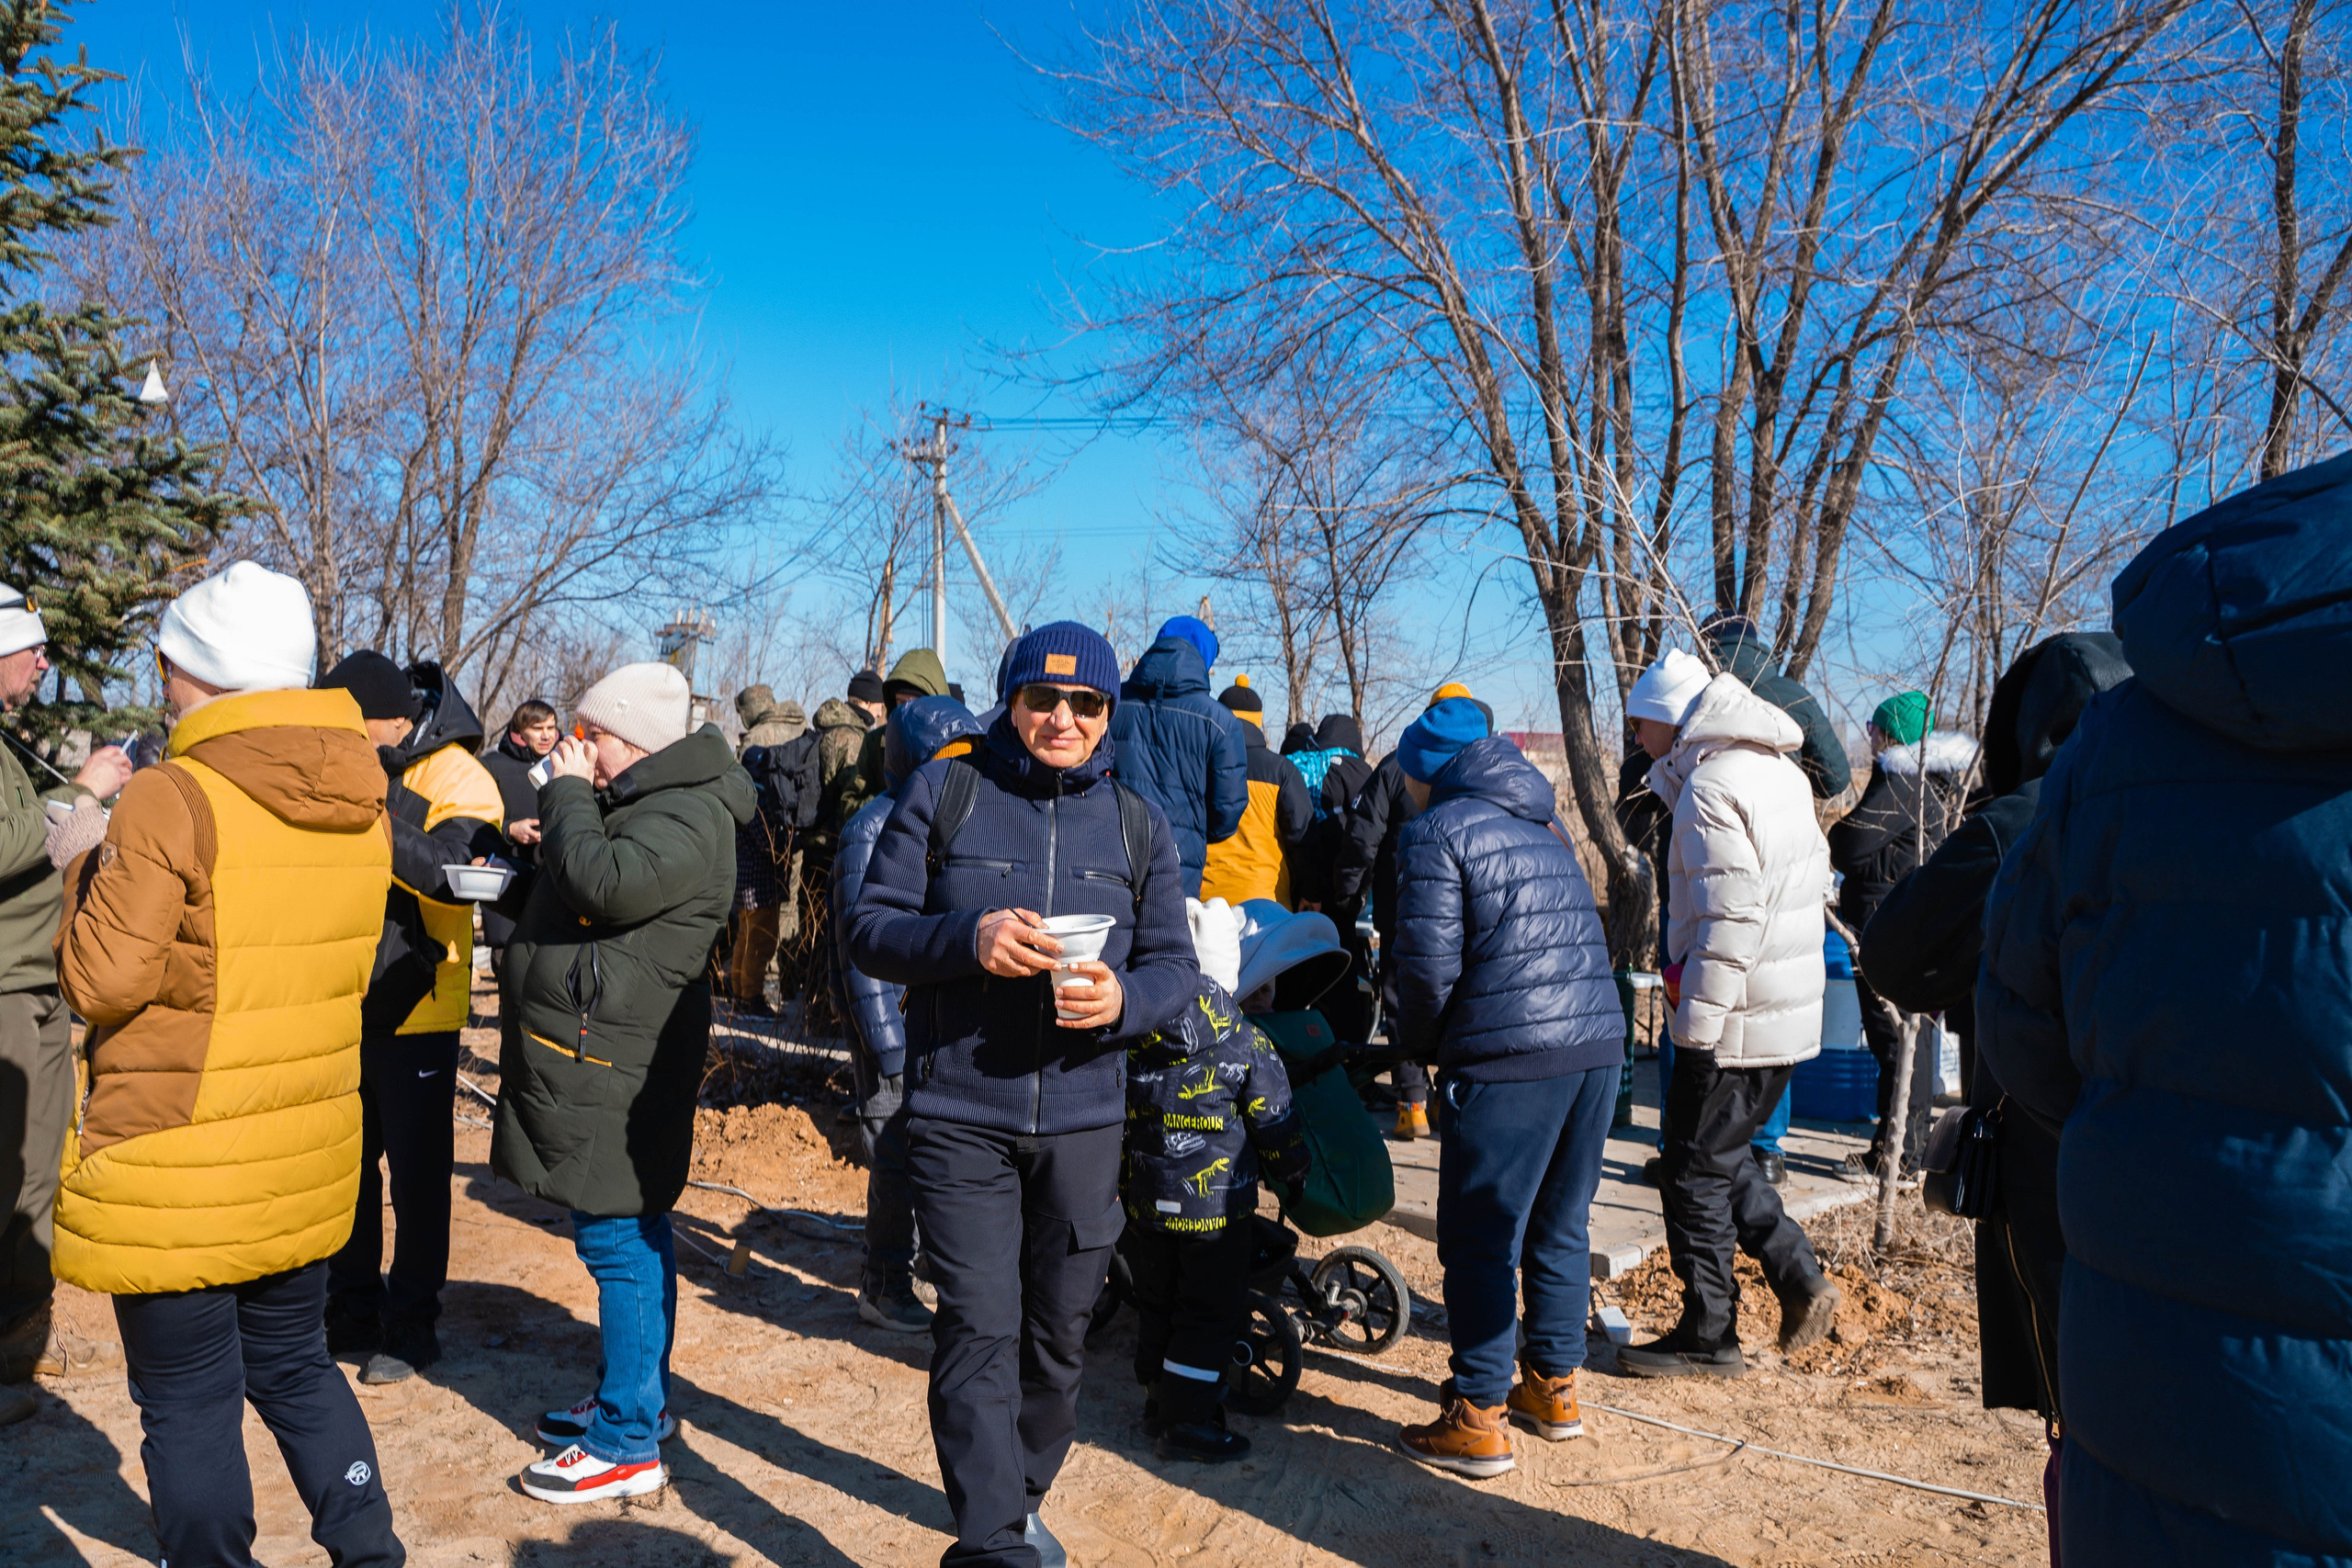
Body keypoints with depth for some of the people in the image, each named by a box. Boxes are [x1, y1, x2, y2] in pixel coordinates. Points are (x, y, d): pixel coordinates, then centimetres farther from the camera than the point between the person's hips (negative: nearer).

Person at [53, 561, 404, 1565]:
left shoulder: (169, 804, -18)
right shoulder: (361, 808, 1)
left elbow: (102, 981, -16)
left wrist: (91, 867, 1)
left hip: (173, 1174, -6)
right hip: (306, 1160, 6)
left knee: (187, 1403, 9)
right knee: (295, 1368, 22)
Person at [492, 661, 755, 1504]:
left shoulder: (685, 818, -16)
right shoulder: (642, 803, 17)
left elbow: (605, 883, -28)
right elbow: (582, 877, 24)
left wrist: (569, 793, -14)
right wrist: (557, 825, 6)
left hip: (612, 1072, -11)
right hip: (596, 1060, 11)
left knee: (621, 1243, -5)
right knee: (633, 1235, 18)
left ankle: (628, 1444, 4)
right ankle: (636, 1398, 31)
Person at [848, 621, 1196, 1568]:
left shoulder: (1137, 824, 9)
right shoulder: (943, 793, 1)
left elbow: (1174, 965, 9)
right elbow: (871, 930, -3)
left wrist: (1123, 1001, -14)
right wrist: (968, 937, -22)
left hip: (1085, 1118, 3)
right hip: (960, 1112, -3)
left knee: (1060, 1329, 14)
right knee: (980, 1328, -8)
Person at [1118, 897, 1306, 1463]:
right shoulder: (1248, 1045, -13)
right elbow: (1277, 1130, -5)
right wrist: (1297, 1177, 13)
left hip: (1143, 1202, 4)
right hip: (1217, 1208, -4)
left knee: (1157, 1305, 19)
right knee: (1211, 1315, 7)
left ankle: (1159, 1403, 30)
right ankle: (1189, 1422, 11)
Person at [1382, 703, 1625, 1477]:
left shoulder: (1436, 832, -3)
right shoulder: (1544, 825, 20)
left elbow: (1430, 962, -12)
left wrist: (1419, 1041, 7)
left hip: (1507, 1059, -8)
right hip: (1600, 1041, 8)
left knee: (1481, 1240, 2)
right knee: (1560, 1227, 19)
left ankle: (1477, 1421, 9)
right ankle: (1555, 1388, 31)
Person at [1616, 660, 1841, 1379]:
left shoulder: (1711, 788, -18)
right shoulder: (1780, 772, 12)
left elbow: (1728, 918, -24)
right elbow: (1813, 878, 19)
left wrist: (1696, 1023, -19)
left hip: (1734, 1024, -9)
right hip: (1791, 1015, 9)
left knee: (1696, 1173, 4)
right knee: (1722, 1157, 22)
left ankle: (1707, 1338, 14)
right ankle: (1799, 1278, 18)